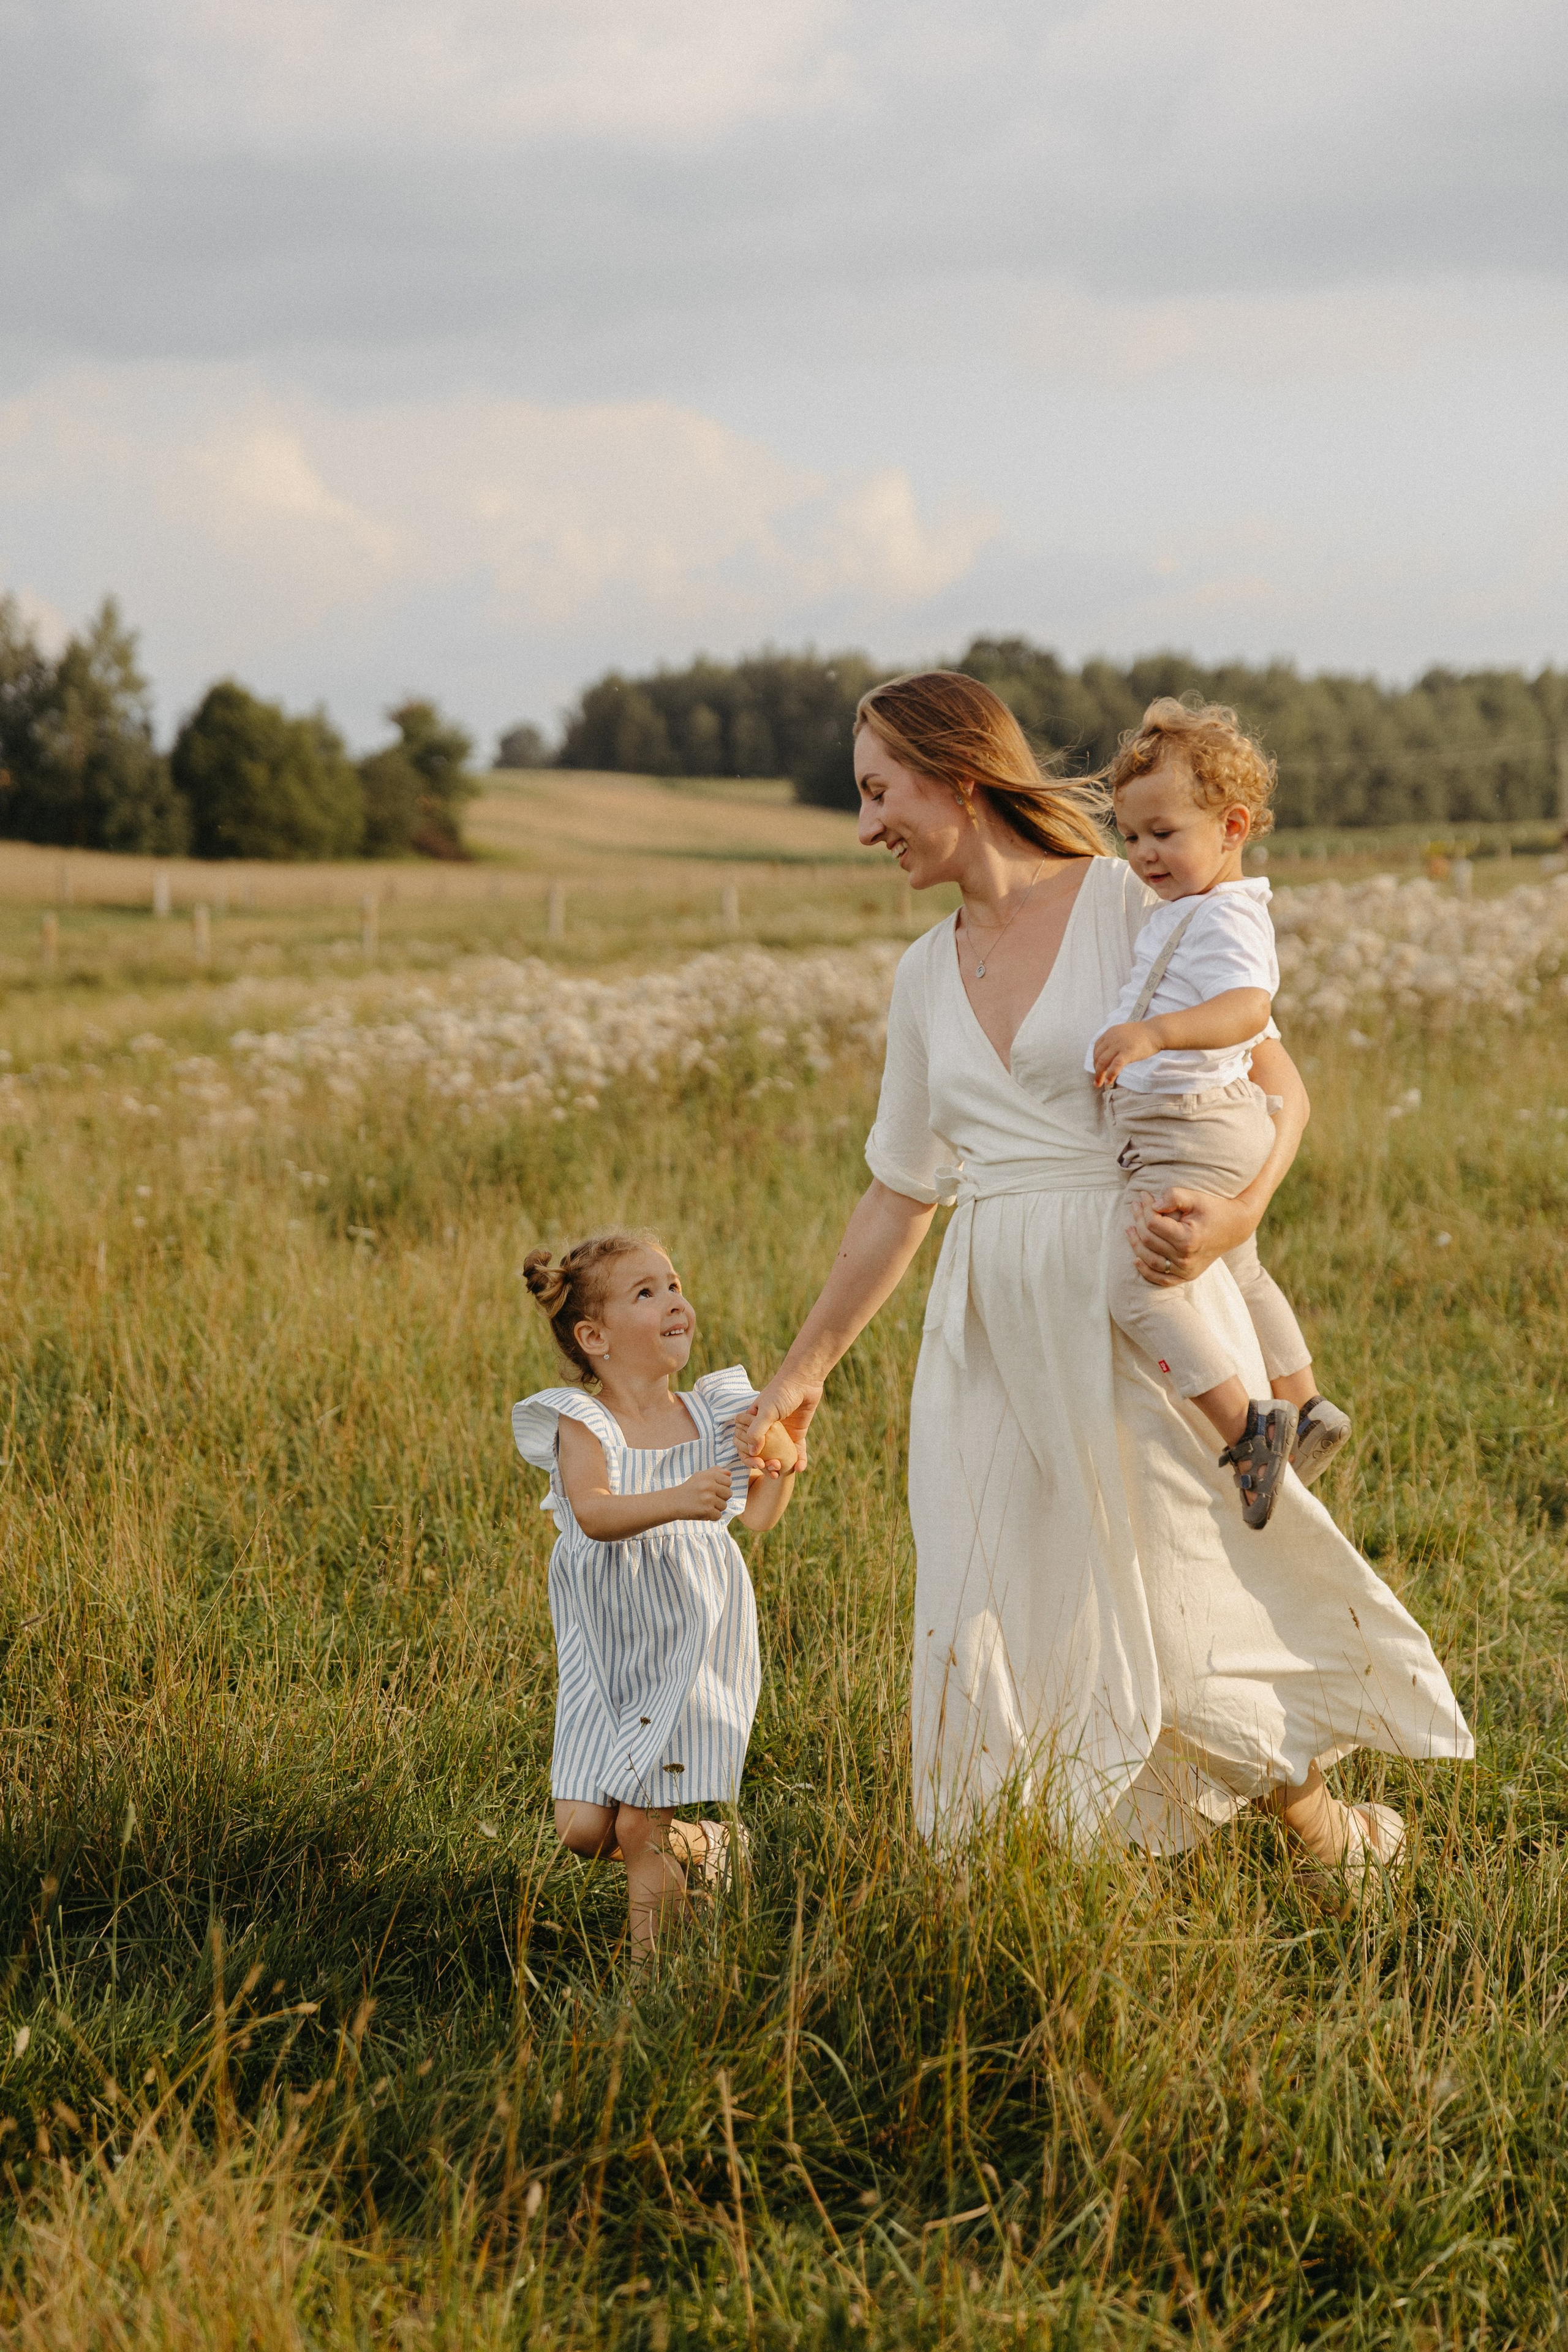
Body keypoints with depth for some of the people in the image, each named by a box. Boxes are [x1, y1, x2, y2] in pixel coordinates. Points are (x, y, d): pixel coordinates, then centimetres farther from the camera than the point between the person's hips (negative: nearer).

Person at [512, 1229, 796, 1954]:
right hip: (604, 1650, 0)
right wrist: (675, 1502, -44)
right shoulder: (582, 1426, -9)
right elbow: (593, 1513, -28)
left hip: (687, 1643, 0)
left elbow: (757, 1514, 11)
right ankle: (698, 1843, 24)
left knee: (641, 1827, -8)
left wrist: (783, 1458, -8)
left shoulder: (711, 1416, 2)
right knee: (582, 1828, -3)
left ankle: (649, 1957, 10)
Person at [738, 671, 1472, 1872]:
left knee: (1175, 1609, 1)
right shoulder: (928, 976, 13)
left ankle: (1326, 1831, 26)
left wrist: (1238, 1213, -25)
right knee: (991, 1630, 1)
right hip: (992, 1327, 6)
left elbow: (1280, 1086, -6)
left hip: (1136, 1310, -5)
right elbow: (900, 1193, 20)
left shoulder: (1131, 903, -5)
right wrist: (806, 1367, 21)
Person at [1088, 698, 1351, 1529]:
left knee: (1135, 1280, -20)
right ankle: (1305, 1409, 42)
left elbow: (1248, 1008, -40)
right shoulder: (1184, 912, 15)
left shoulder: (1223, 919, -20)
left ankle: (1245, 1426, -18)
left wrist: (1153, 1033, -53)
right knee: (1237, 1273, 27)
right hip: (1180, 1135, 11)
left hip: (1200, 1137, -11)